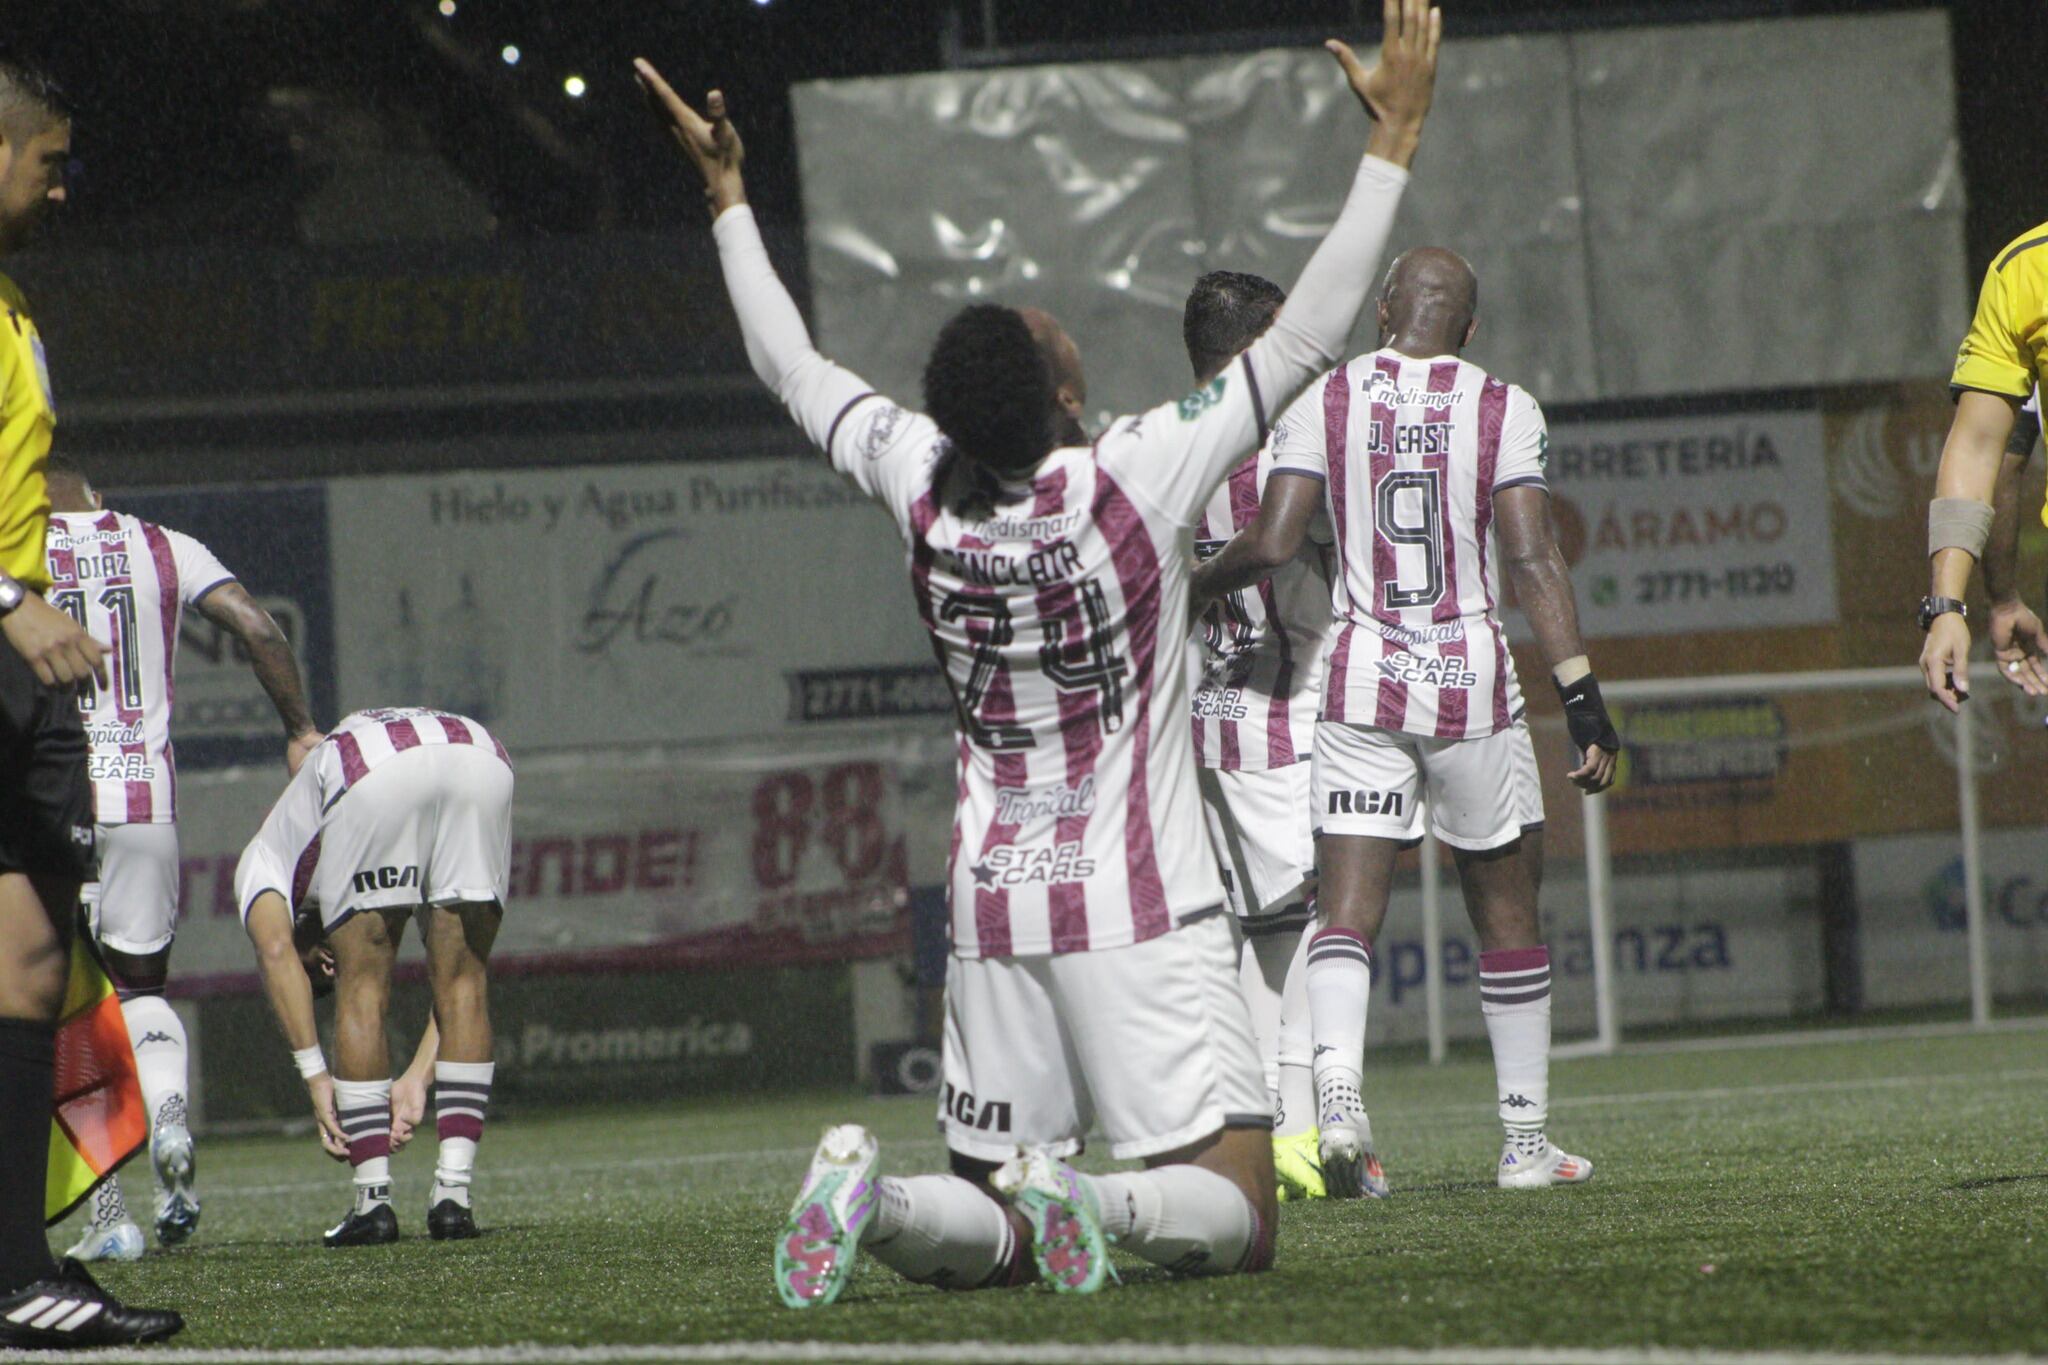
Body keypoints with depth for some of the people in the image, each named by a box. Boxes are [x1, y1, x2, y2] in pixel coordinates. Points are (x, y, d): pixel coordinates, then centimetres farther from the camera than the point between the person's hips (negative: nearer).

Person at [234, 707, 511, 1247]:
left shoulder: (264, 855, 31)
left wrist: (316, 1075, 7)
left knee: (363, 991, 12)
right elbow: (455, 974, 36)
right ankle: (453, 1194, 11)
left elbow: (276, 949, 9)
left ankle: (374, 1199, 10)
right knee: (463, 984, 16)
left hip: (373, 775, -4)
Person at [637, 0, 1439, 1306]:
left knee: (982, 1226, 11)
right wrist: (1392, 142, -3)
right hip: (1142, 911, -5)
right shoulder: (1136, 480, -12)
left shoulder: (923, 486, -1)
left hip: (994, 907, 5)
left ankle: (873, 1194, -21)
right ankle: (1088, 1198, -34)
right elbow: (1305, 339, -8)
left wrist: (732, 198, 29)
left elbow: (794, 369, 17)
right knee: (1236, 1218, -4)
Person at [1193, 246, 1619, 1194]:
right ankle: (1525, 1136, 17)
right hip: (1473, 685, 0)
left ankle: (1336, 1083, -27)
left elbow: (1272, 544, -7)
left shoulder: (1324, 403, -1)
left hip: (1362, 682, 0)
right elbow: (1531, 559, -9)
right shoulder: (1502, 411, -3)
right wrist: (1583, 697, -9)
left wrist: (1188, 583, 13)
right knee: (1505, 910, 12)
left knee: (1348, 909, -1)